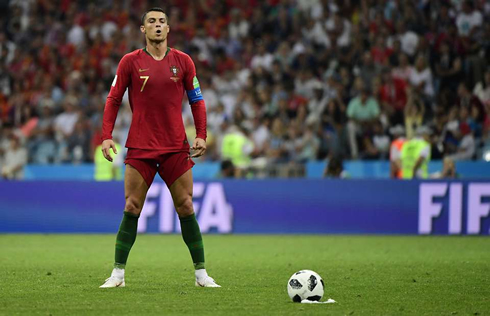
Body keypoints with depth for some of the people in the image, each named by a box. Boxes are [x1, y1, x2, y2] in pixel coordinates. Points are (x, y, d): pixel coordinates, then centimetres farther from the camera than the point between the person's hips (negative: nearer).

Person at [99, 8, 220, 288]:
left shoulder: (183, 61, 5)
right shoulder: (130, 62, 1)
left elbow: (197, 100, 11)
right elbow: (113, 99, 4)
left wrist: (201, 136, 1)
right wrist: (107, 136, -5)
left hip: (176, 147, 1)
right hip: (140, 147, -1)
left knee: (186, 207, 0)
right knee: (131, 209, -4)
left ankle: (201, 273, 7)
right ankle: (118, 274, 4)